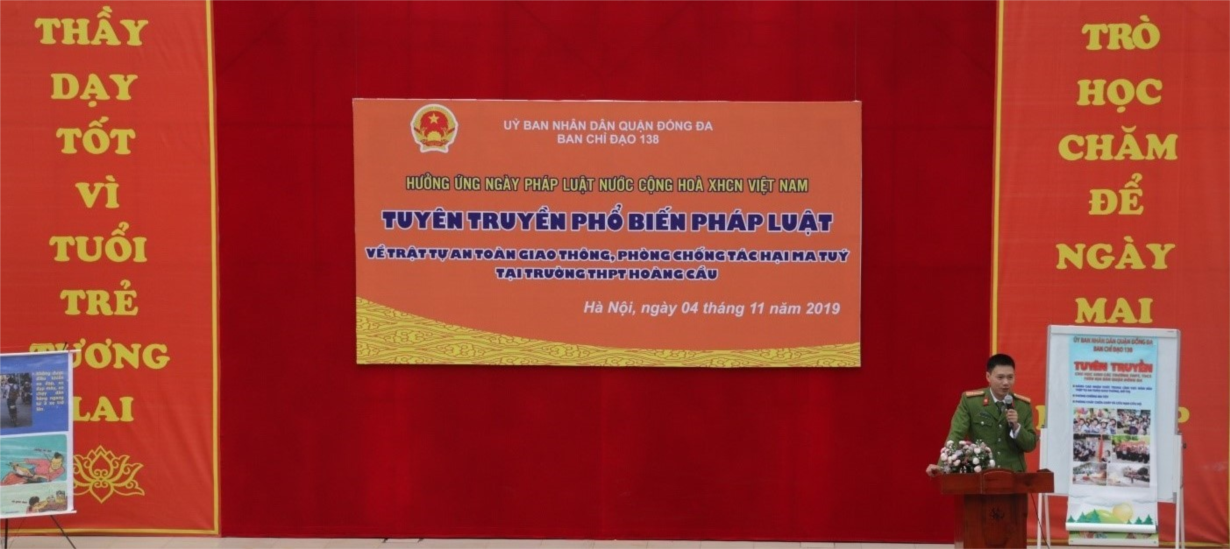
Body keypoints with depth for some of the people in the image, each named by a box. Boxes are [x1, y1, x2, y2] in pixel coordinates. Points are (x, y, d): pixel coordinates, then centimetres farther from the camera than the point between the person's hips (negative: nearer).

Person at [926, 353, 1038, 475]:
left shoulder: (1024, 405, 4)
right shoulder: (970, 401, -3)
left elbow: (1031, 445, 5)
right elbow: (956, 435, -11)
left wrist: (1016, 426, -14)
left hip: (1013, 474, 2)